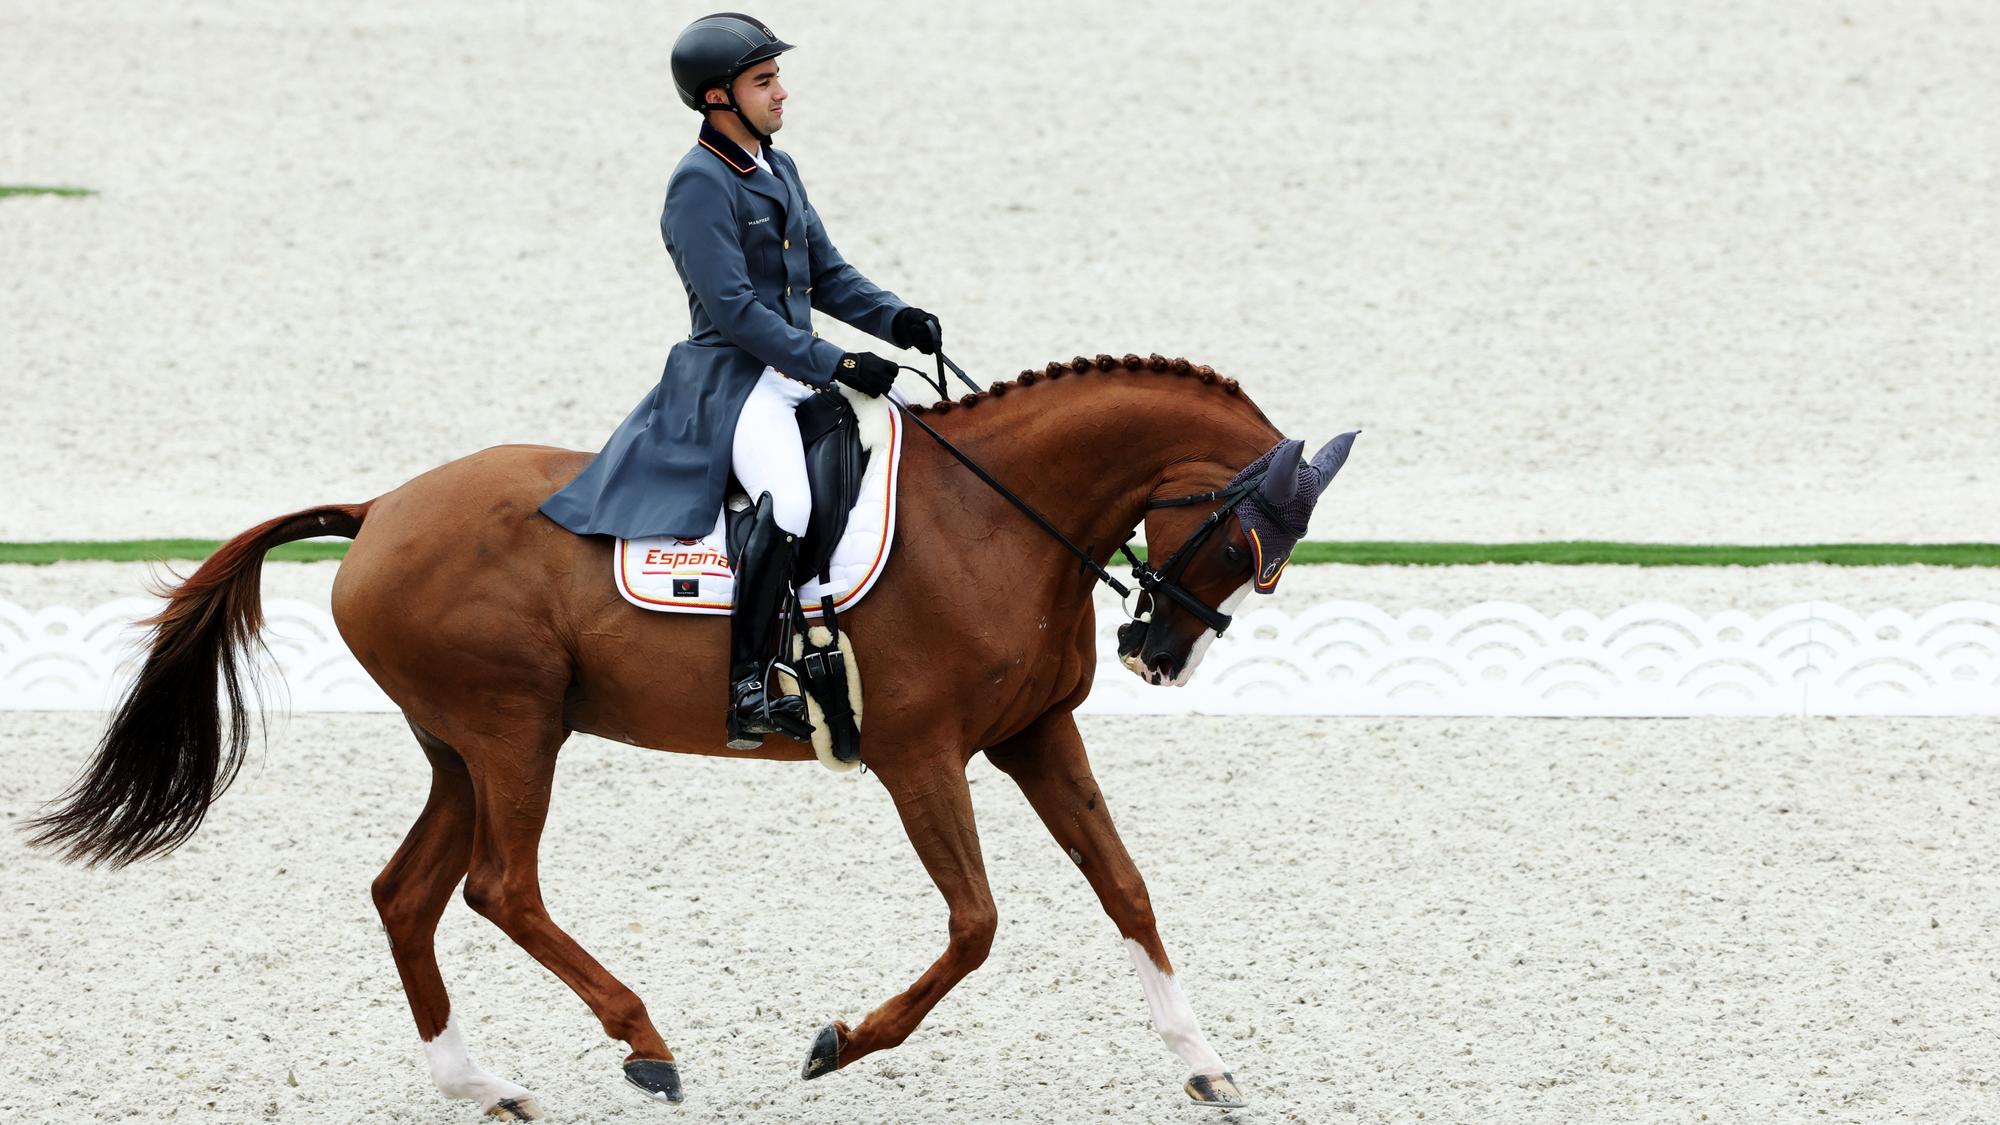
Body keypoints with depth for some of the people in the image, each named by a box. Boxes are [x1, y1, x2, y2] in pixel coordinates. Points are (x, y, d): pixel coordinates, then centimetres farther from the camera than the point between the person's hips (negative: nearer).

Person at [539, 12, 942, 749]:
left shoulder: (778, 171, 16)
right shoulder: (699, 183, -11)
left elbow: (829, 278, 18)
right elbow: (734, 308, -18)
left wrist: (898, 321, -1)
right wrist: (836, 364, -21)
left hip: (800, 375, 9)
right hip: (731, 381, -9)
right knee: (788, 502, -34)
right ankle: (748, 688, -31)